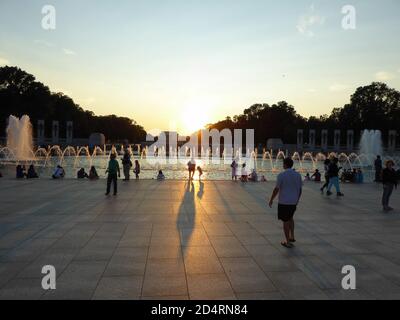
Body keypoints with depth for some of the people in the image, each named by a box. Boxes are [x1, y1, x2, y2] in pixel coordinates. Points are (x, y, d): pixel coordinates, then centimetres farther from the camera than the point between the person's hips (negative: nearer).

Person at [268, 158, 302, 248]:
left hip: (283, 202, -5)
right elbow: (300, 190, 8)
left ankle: (287, 242, 14)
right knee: (290, 218, 27)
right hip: (294, 202, 5)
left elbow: (276, 189, -12)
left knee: (285, 221, 6)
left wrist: (271, 200, 0)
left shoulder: (281, 175, -13)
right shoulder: (298, 175, 2)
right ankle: (292, 236, 30)